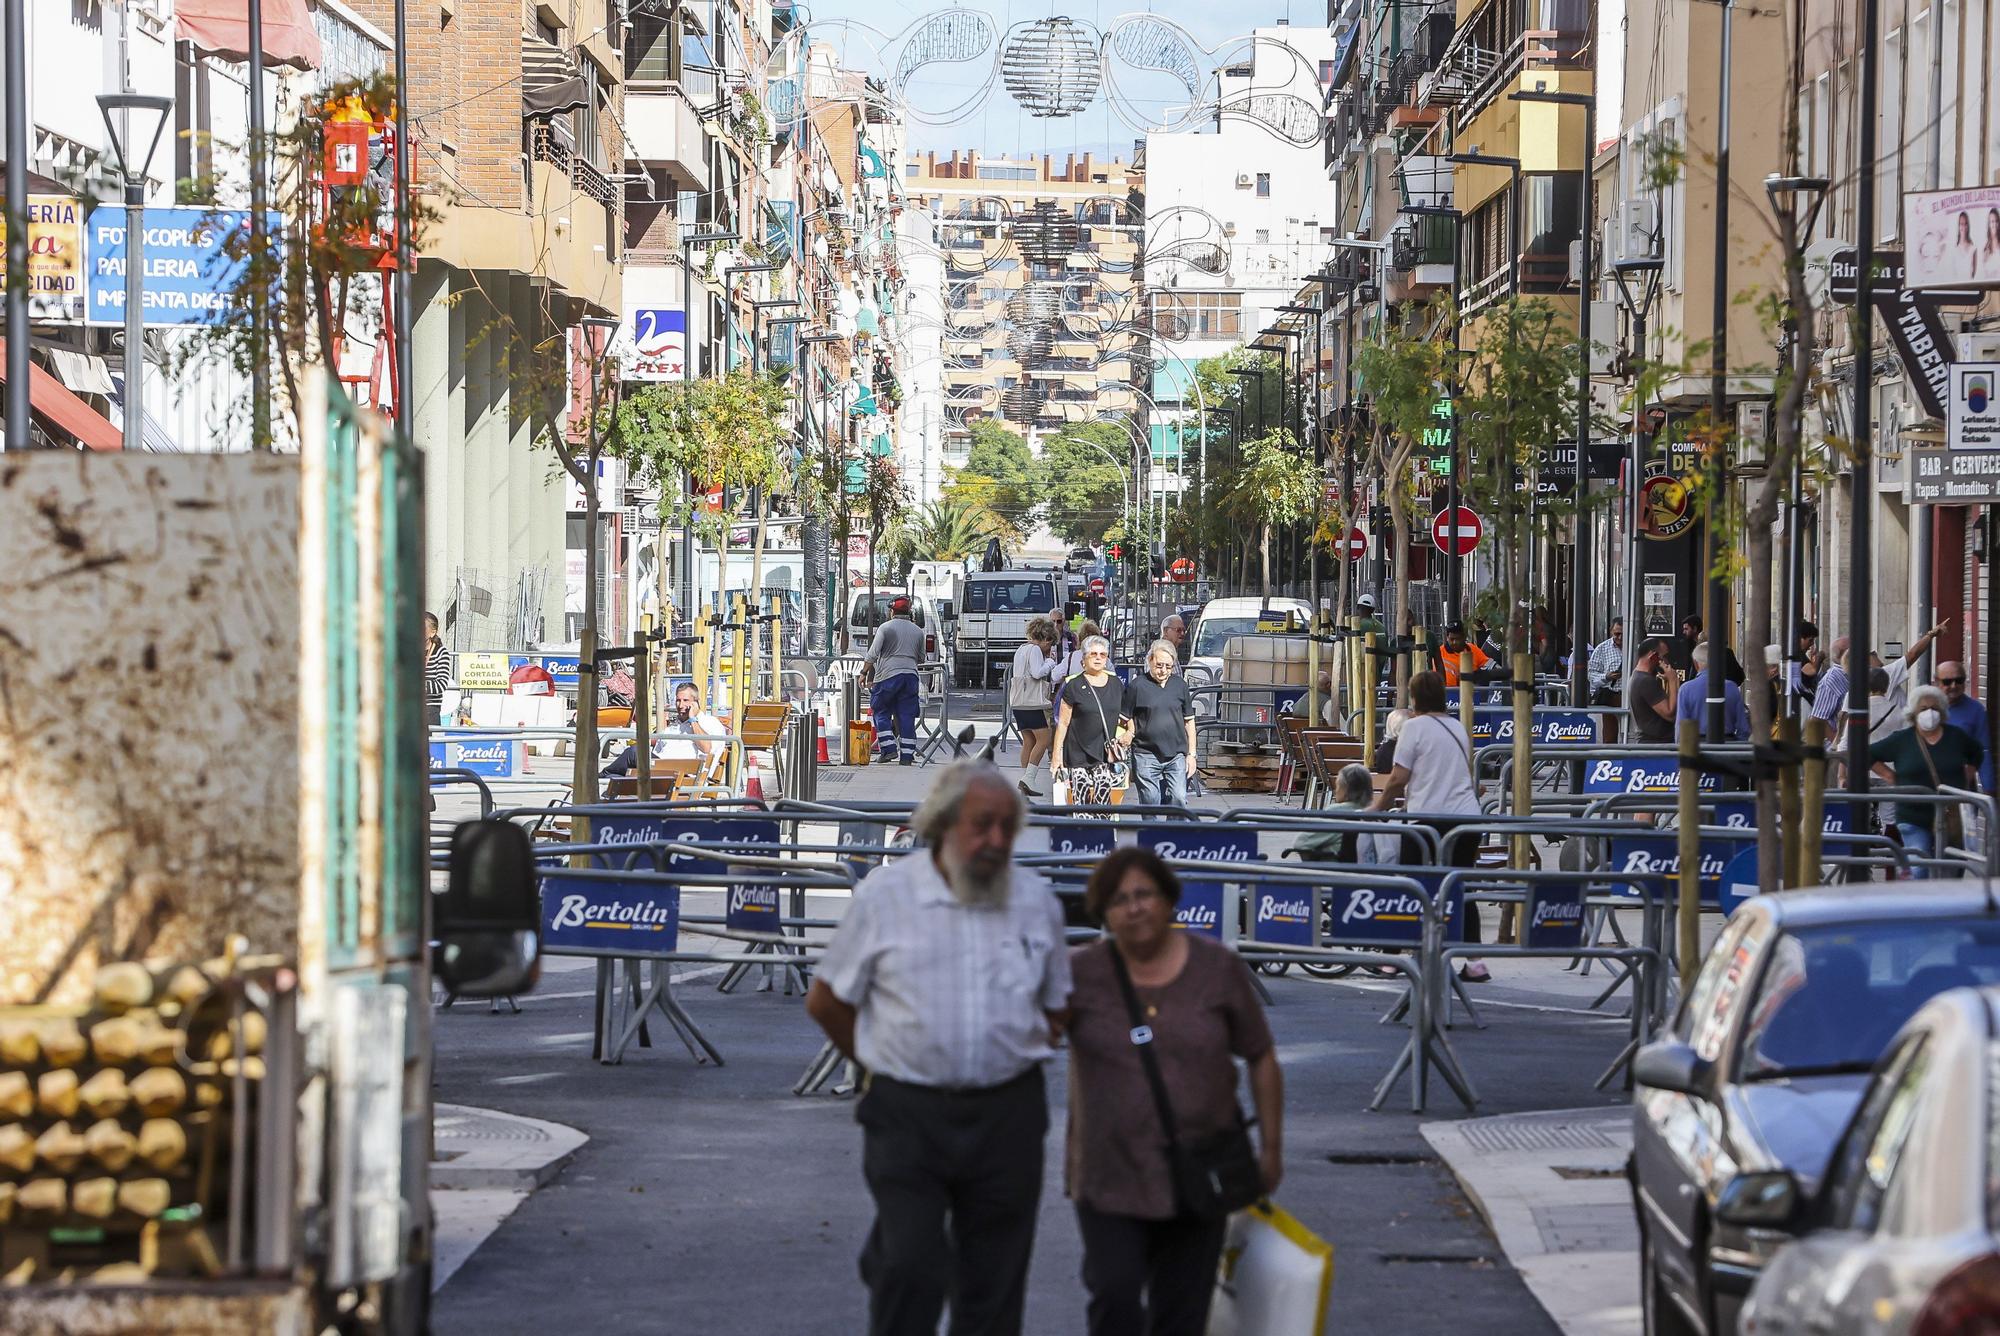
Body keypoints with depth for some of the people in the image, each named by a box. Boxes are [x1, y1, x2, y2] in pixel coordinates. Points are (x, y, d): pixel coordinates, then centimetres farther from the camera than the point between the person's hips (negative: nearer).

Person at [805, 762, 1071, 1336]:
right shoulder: (883, 895, -3)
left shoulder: (1037, 900, 5)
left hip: (1007, 1114, 3)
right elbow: (825, 1001, 7)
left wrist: (1016, 1062, 8)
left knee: (994, 1287, 7)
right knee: (910, 1272, -12)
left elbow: (1058, 1006, 18)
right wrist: (886, 1063, 10)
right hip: (907, 1116, -3)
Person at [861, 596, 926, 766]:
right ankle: (907, 755, 2)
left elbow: (872, 654, -7)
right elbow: (921, 659, 19)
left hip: (888, 675, -4)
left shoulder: (885, 628, -3)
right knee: (906, 716, 4)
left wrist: (864, 672, 0)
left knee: (881, 713, 8)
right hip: (910, 675, 4)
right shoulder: (917, 631, 12)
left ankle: (888, 748, -2)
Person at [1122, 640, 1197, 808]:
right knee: (1150, 804, 2)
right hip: (1146, 755, -2)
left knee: (1179, 799, -7)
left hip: (1176, 755, 2)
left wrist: (1191, 754, 11)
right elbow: (1125, 720, 3)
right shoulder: (1137, 685, -2)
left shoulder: (1179, 685, 9)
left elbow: (1189, 721, 14)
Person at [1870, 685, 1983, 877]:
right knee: (1918, 872, -13)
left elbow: (1978, 753, 24)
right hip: (1914, 819, -2)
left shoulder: (1956, 736, 6)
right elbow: (1869, 755, 7)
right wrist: (1892, 778, -1)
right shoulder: (1901, 740, -1)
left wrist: (1967, 778, 11)